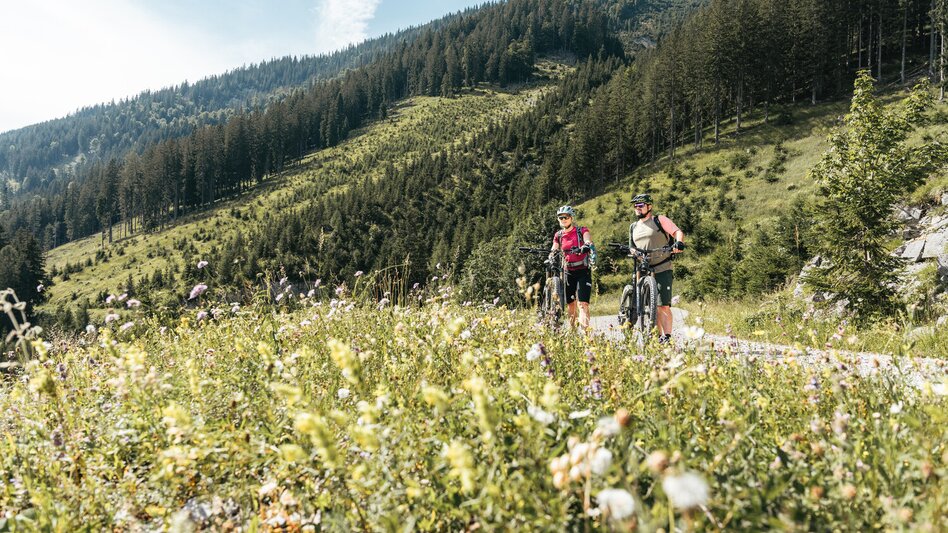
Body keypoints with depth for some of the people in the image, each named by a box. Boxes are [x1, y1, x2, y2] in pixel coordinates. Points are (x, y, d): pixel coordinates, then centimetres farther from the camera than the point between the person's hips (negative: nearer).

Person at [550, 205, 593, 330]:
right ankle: (571, 329, 18)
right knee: (570, 303, 8)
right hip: (568, 272, 4)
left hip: (583, 271, -4)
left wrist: (586, 247, -42)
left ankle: (584, 330, -18)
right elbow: (554, 250, 2)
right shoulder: (558, 236, 9)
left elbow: (588, 242, -19)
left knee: (583, 303, -14)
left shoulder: (582, 231, -1)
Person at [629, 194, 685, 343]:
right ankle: (660, 336, 13)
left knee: (664, 306, -11)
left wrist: (679, 243, -29)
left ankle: (667, 337, -9)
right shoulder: (633, 227, 17)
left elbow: (678, 232, -9)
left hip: (662, 270, -5)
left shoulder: (660, 220, 1)